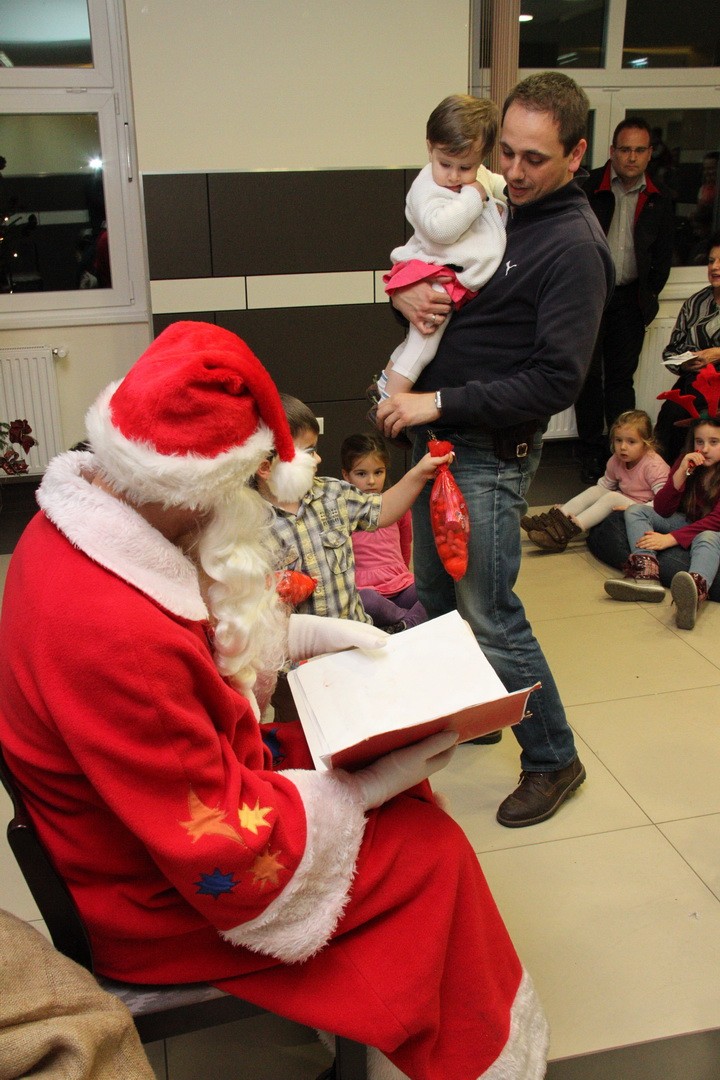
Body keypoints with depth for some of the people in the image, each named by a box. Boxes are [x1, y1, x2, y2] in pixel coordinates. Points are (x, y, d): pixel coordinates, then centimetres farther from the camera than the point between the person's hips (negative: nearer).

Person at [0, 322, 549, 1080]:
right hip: (156, 902, -8)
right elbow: (223, 851, -29)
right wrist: (369, 788, -18)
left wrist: (308, 633, 4)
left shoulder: (74, 522, -9)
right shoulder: (111, 633, -39)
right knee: (432, 850, -3)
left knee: (391, 776, 10)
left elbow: (204, 631, 12)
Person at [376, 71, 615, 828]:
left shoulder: (574, 246, -14)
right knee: (435, 596, 17)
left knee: (490, 617, -3)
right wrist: (407, 294, -5)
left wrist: (441, 402, -22)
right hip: (436, 435, 8)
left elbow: (556, 381, -20)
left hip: (491, 453, -8)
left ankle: (553, 761, 16)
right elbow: (421, 272, 20)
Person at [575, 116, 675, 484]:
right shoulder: (588, 188, -7)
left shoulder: (660, 199, 4)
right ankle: (591, 451, 17)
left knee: (621, 377, 7)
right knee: (589, 377, 5)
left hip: (630, 299, 2)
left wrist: (649, 296, 7)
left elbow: (663, 255, 12)